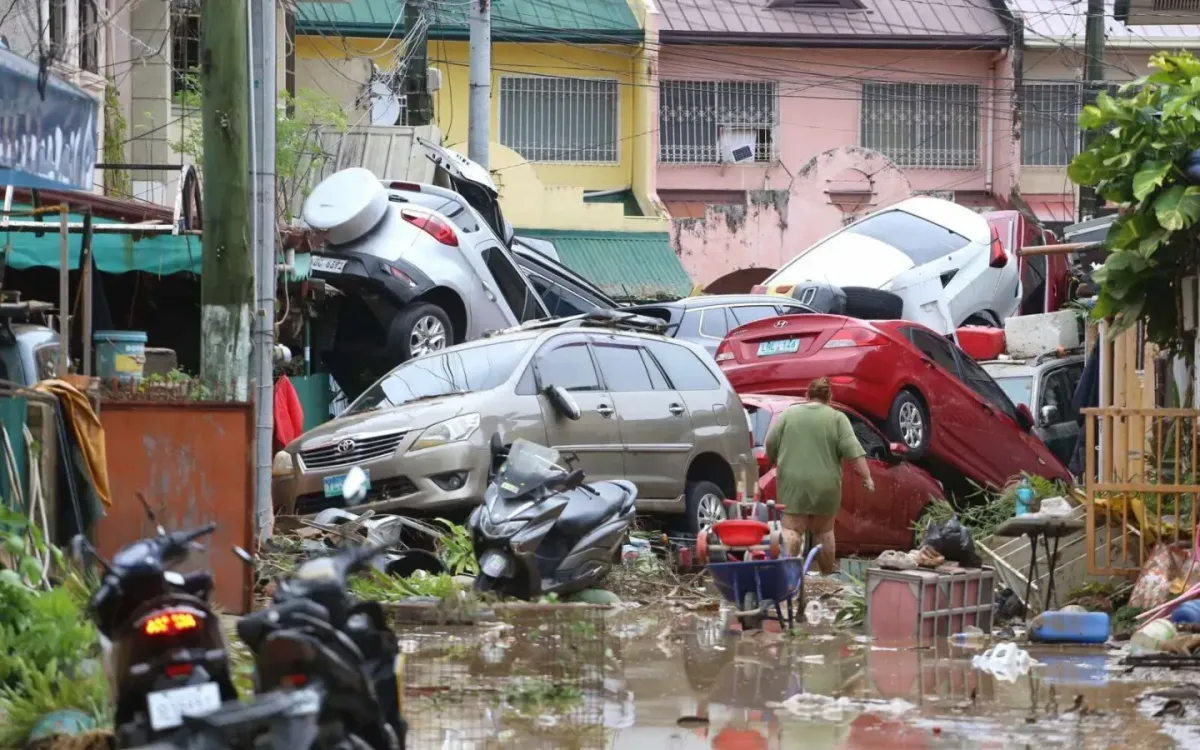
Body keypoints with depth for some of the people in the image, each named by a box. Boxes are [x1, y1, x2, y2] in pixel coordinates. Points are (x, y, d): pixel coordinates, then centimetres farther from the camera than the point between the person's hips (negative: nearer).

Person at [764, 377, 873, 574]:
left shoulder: (788, 414, 6)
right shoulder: (837, 418, 1)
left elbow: (770, 445, 6)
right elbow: (853, 450, -7)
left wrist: (777, 462, 23)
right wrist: (866, 477, -6)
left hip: (793, 484, 0)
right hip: (824, 486, 0)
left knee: (792, 529, -3)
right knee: (823, 532, 11)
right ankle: (827, 576, 18)